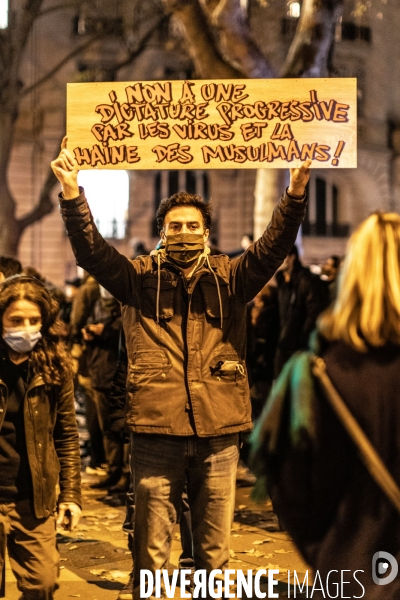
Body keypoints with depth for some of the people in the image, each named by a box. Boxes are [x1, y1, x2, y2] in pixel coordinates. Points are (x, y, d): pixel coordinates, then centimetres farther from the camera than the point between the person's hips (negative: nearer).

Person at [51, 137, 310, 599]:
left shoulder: (230, 278, 9)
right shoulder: (140, 278, 7)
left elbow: (274, 246, -4)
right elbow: (90, 251, -6)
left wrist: (296, 190, -19)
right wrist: (72, 193, -21)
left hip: (218, 432, 1)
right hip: (156, 430, -1)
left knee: (215, 552, 12)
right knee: (151, 552, 7)